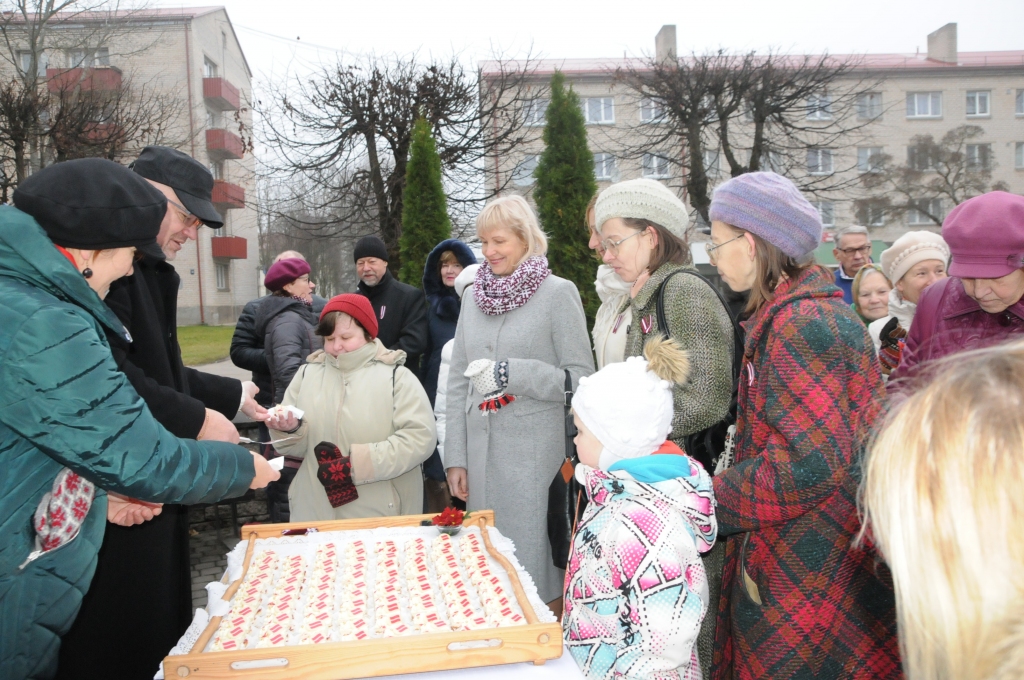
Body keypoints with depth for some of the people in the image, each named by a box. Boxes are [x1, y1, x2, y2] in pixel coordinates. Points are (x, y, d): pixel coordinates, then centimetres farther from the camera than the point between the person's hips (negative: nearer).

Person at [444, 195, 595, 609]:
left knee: (537, 567, 3)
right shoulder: (474, 296, 11)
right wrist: (455, 458, 7)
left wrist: (512, 374, -18)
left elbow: (581, 379, -7)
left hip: (537, 455, -5)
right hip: (481, 452, 5)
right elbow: (457, 382, 12)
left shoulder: (559, 293, -4)